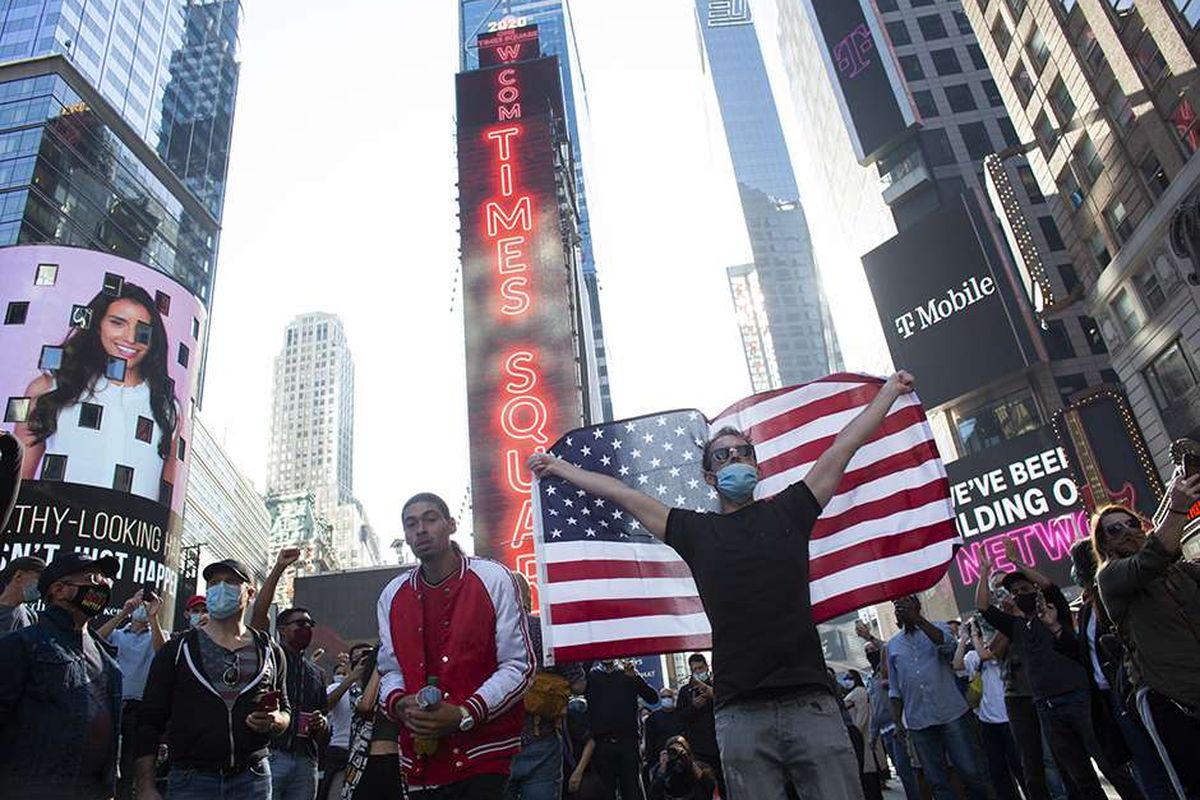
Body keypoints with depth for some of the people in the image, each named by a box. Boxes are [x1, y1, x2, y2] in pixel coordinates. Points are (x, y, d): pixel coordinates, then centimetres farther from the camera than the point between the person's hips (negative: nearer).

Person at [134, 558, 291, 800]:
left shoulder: (271, 652, 8)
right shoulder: (176, 650, 2)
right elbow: (150, 722, 0)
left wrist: (275, 721, -6)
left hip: (252, 780, 2)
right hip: (190, 780, -1)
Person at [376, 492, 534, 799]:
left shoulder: (494, 578, -8)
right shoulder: (392, 595, 8)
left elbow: (519, 665, -8)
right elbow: (390, 669, 14)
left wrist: (464, 714, -18)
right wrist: (399, 703, -8)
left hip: (484, 754, -4)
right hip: (420, 759, 5)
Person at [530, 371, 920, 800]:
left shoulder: (787, 510, 12)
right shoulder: (696, 531, 11)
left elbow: (845, 445, 17)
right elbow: (620, 493, 17)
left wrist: (890, 390, 24)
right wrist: (559, 467, 24)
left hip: (811, 703, 0)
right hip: (740, 713, 0)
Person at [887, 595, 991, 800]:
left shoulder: (938, 627, 4)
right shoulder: (892, 645, 12)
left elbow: (947, 644, -21)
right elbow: (894, 689, 14)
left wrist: (916, 618, -31)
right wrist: (897, 721, 6)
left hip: (952, 714, -2)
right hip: (918, 722, 3)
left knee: (971, 772, -1)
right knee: (937, 781, 4)